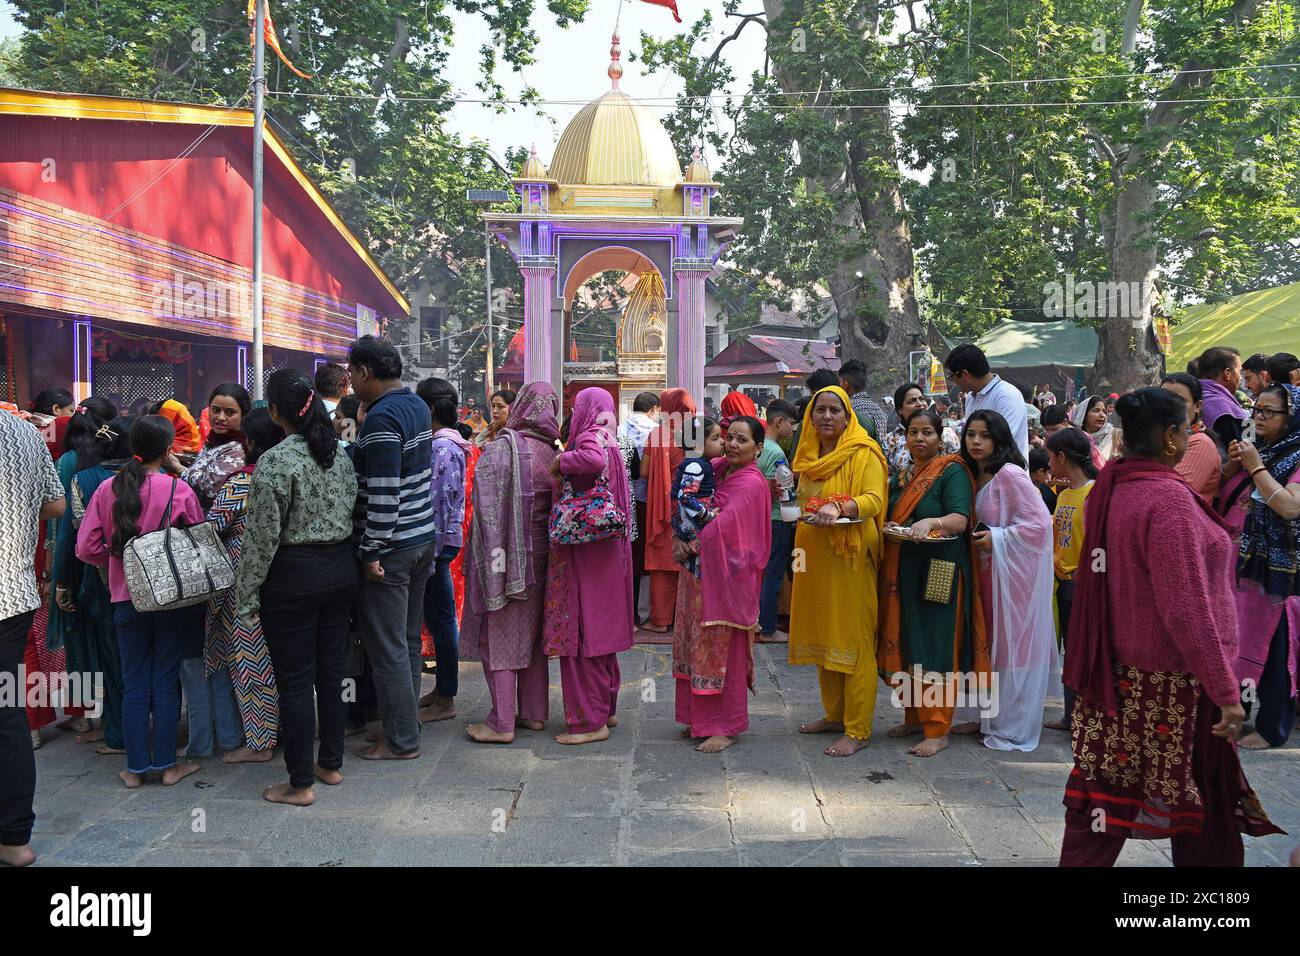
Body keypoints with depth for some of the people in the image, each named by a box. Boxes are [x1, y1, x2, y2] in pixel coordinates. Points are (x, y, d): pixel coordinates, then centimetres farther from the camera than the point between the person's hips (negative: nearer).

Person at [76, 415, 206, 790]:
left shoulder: (108, 489, -5)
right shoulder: (179, 490, -14)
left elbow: (87, 548, -2)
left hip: (127, 600, 2)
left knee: (134, 684, 11)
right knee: (165, 681, 8)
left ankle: (135, 767, 17)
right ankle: (168, 765, 14)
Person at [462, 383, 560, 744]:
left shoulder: (502, 447, -15)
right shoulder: (553, 452, 1)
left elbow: (488, 506, -19)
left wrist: (493, 557, -15)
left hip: (507, 553, -6)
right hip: (540, 556, 6)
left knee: (499, 636, 2)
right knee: (532, 633, 16)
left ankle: (502, 722, 6)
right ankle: (534, 712, 24)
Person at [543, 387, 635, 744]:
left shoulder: (591, 436, -11)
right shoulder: (606, 439, 16)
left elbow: (595, 460, -33)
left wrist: (560, 463, -18)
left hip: (586, 550, -10)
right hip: (604, 548, 10)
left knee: (583, 629, -4)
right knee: (600, 630, 16)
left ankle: (591, 720, 1)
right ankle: (605, 707, 26)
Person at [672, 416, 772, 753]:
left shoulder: (752, 484, -13)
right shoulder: (713, 469, 8)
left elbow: (724, 525, -21)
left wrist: (693, 545, -11)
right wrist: (680, 538, -8)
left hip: (726, 576, -7)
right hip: (698, 573, 7)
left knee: (722, 649, 0)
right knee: (696, 645, 12)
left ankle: (726, 727, 11)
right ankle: (701, 718, 25)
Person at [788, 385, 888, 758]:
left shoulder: (863, 454, -6)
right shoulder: (810, 455, 16)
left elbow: (874, 499, -19)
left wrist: (839, 508, -35)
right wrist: (798, 507, 10)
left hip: (850, 556, -7)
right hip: (815, 557, 7)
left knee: (852, 640, -5)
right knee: (823, 637, 12)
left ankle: (858, 730, -1)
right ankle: (834, 714, 23)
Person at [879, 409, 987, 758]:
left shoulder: (953, 472, -6)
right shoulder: (902, 478, 15)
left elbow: (960, 520, -20)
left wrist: (930, 522, -38)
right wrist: (888, 528, 5)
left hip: (938, 573, -7)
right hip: (903, 573, 7)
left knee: (935, 649, -4)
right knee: (906, 647, 10)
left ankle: (937, 730, 3)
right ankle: (914, 717, 23)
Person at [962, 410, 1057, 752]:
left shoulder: (1010, 475, -17)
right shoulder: (976, 476, 10)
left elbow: (1039, 523, -20)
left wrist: (996, 538, -18)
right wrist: (978, 538, 8)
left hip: (1016, 571, -8)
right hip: (989, 572, 8)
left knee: (1014, 648, 0)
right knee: (995, 646, 15)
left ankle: (1015, 731, 11)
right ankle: (995, 720, 27)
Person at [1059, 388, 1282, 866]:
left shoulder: (1108, 489, 3)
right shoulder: (1168, 499, -21)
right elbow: (1186, 609, -22)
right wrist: (1226, 691, -18)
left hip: (1116, 672, 8)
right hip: (1168, 682, -7)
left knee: (1106, 787, 13)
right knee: (1204, 801, 10)